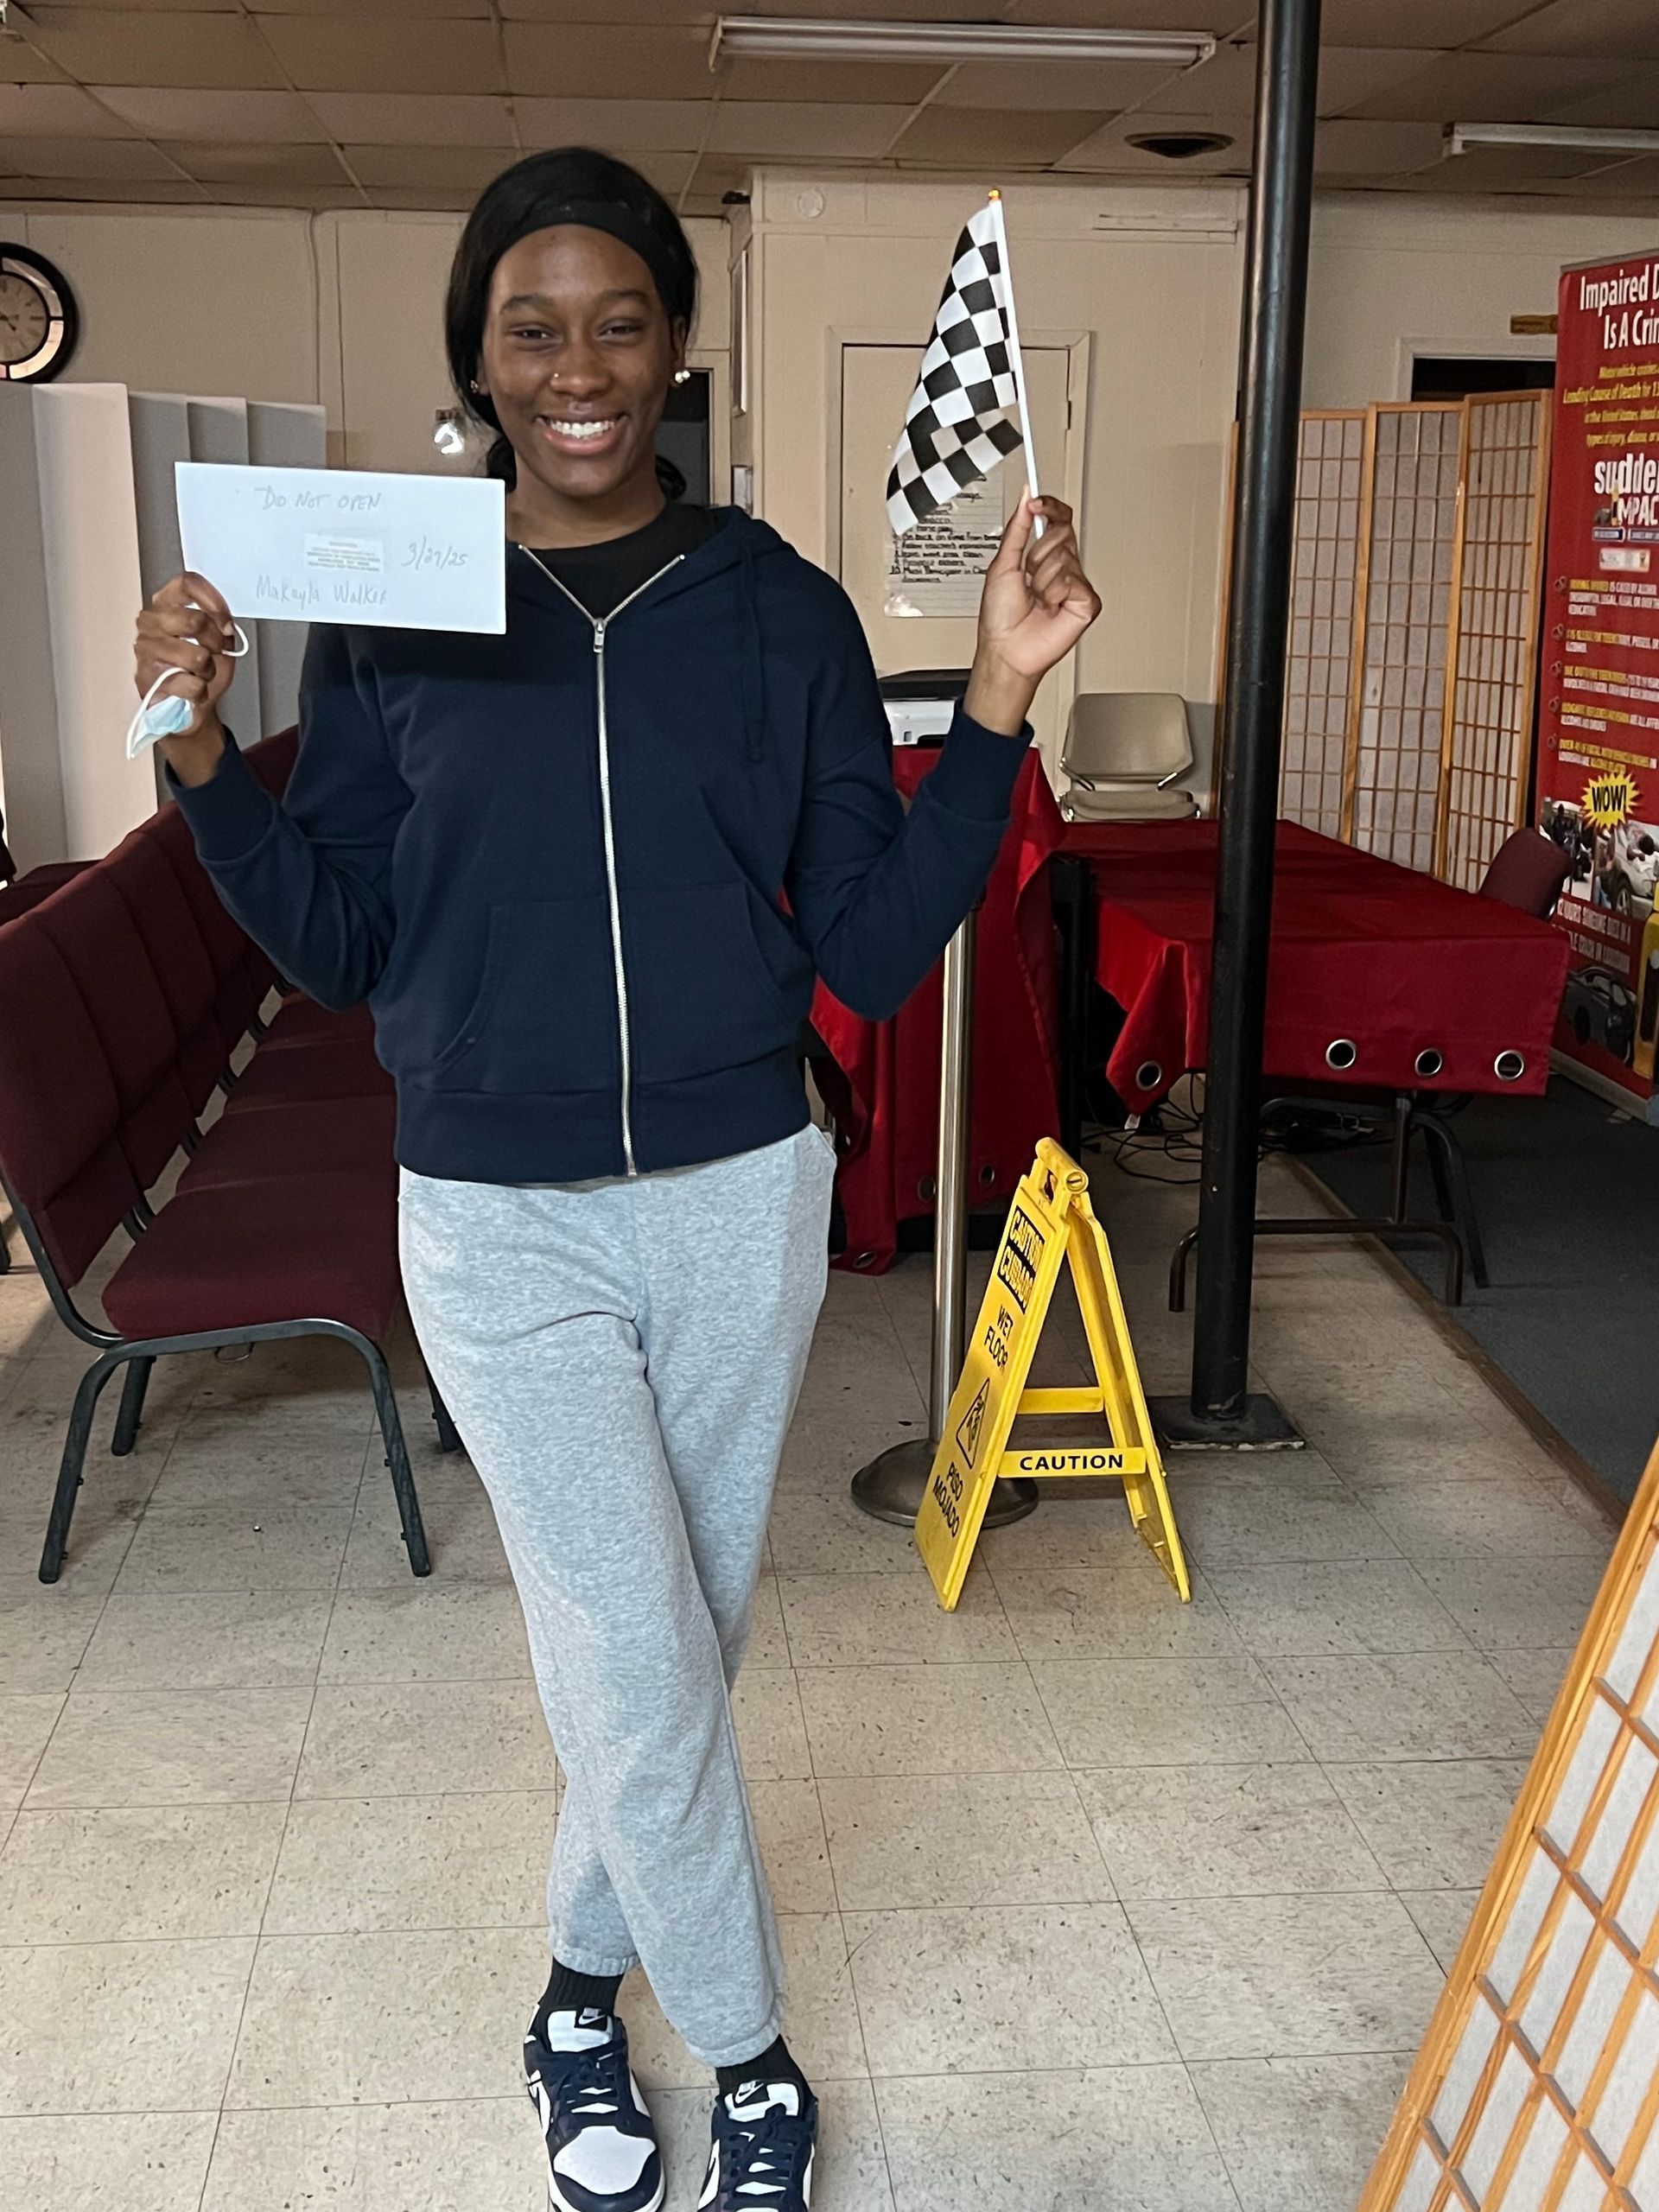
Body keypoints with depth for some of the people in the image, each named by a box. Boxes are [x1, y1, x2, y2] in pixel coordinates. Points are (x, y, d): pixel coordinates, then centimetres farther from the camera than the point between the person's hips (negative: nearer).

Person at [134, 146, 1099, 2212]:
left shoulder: (783, 611, -2)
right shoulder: (389, 612, -3)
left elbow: (873, 952, -4)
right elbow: (336, 944, 2)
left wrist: (997, 704, -13)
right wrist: (202, 754, -13)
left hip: (740, 1201, 2)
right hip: (502, 1224, -1)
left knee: (671, 1649, 15)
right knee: (642, 1668, 0)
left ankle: (585, 1982, 40)